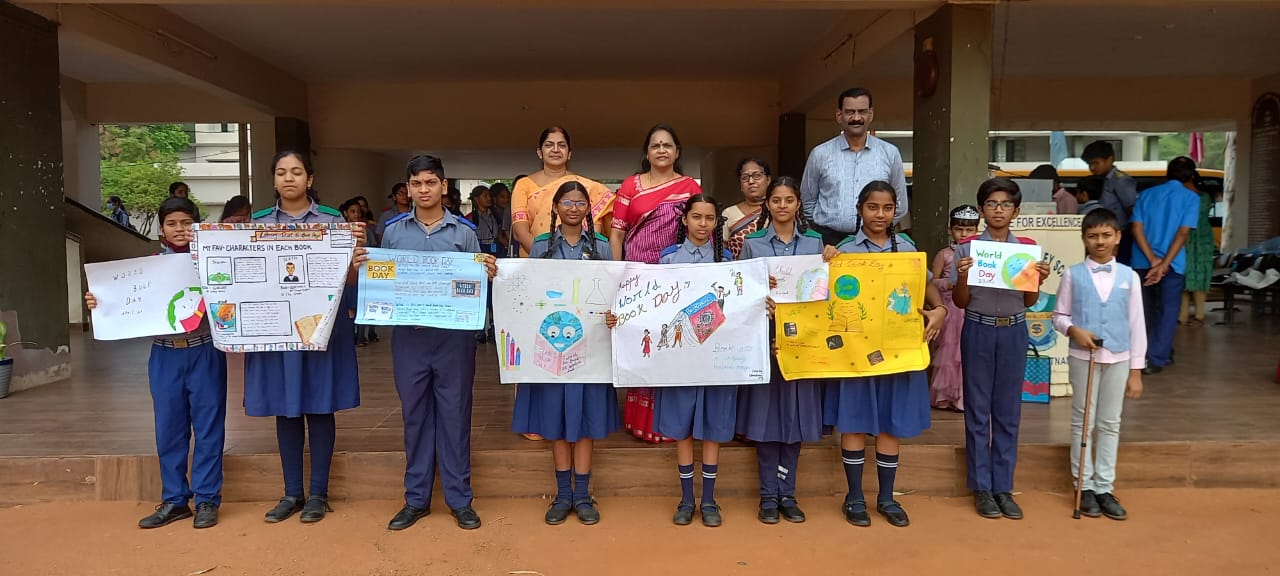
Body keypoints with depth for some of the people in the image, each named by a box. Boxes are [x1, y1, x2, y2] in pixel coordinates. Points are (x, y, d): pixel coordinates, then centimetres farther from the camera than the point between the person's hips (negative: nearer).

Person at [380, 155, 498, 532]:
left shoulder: (464, 232, 3)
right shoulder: (393, 231, 7)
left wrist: (488, 275, -15)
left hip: (454, 336, -1)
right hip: (409, 336, 2)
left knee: (455, 416, 6)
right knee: (415, 416, 10)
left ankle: (460, 499, 18)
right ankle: (416, 498, 23)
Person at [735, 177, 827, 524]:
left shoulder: (815, 243, 8)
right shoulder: (752, 244, 4)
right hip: (763, 336, -1)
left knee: (795, 414, 6)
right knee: (766, 414, 2)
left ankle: (787, 493, 17)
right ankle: (768, 495, 12)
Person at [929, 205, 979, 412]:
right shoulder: (944, 255, 1)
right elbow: (932, 283, 2)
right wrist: (950, 282, -13)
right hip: (950, 309, -1)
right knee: (949, 351, 5)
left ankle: (966, 396, 14)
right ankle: (945, 395, 15)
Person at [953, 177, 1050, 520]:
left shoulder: (1028, 248, 5)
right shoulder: (966, 248, -2)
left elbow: (1029, 302, 10)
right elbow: (960, 302, -1)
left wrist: (1039, 281, -9)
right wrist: (962, 276, -18)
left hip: (1013, 331, 2)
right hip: (978, 331, -2)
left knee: (1008, 411, 8)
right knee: (978, 410, 4)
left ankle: (1004, 487, 18)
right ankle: (982, 487, 15)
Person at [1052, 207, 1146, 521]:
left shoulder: (1129, 276, 1)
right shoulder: (1073, 274, -2)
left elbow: (1136, 324, 3)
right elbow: (1059, 316, 3)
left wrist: (1136, 370, 2)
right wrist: (1074, 330, -20)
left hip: (1118, 359, 2)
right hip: (1083, 357, -1)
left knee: (1110, 424, 9)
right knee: (1083, 422, 6)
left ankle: (1104, 488, 18)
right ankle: (1085, 487, 16)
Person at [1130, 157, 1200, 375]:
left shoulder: (1147, 194, 8)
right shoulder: (1191, 198, -1)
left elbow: (1137, 229, -3)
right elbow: (1183, 233, -11)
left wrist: (1153, 260, -9)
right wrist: (1164, 264, -15)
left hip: (1142, 262, 3)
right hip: (1173, 264, -3)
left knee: (1147, 310, 16)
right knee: (1167, 312, 4)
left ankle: (1162, 352, 30)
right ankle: (1156, 359, -2)